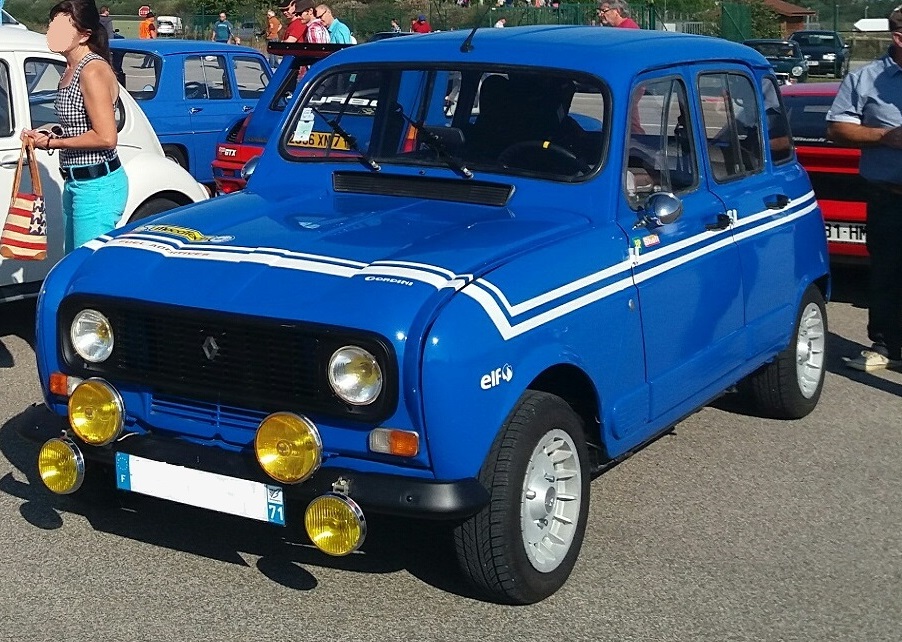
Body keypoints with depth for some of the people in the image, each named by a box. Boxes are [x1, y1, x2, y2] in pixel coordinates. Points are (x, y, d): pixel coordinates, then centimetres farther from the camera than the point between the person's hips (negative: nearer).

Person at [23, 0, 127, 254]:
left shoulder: (93, 71, -17)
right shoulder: (72, 70, 12)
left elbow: (106, 137, -22)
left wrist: (53, 142, -13)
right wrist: (46, 137, -2)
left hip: (97, 185, -10)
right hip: (76, 183, 10)